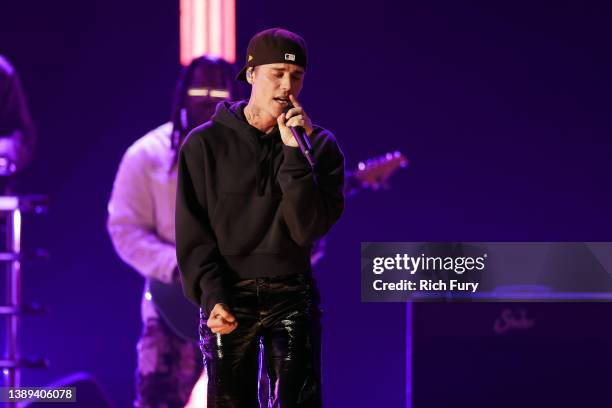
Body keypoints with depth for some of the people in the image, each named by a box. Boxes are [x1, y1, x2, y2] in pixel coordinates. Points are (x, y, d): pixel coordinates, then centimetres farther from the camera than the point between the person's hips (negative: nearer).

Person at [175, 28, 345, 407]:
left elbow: (308, 228, -9)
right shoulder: (206, 143, 1)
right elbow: (192, 232, -1)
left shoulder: (320, 146, 3)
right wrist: (211, 297, -14)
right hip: (229, 299, 0)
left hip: (291, 299, 0)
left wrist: (294, 153, -17)